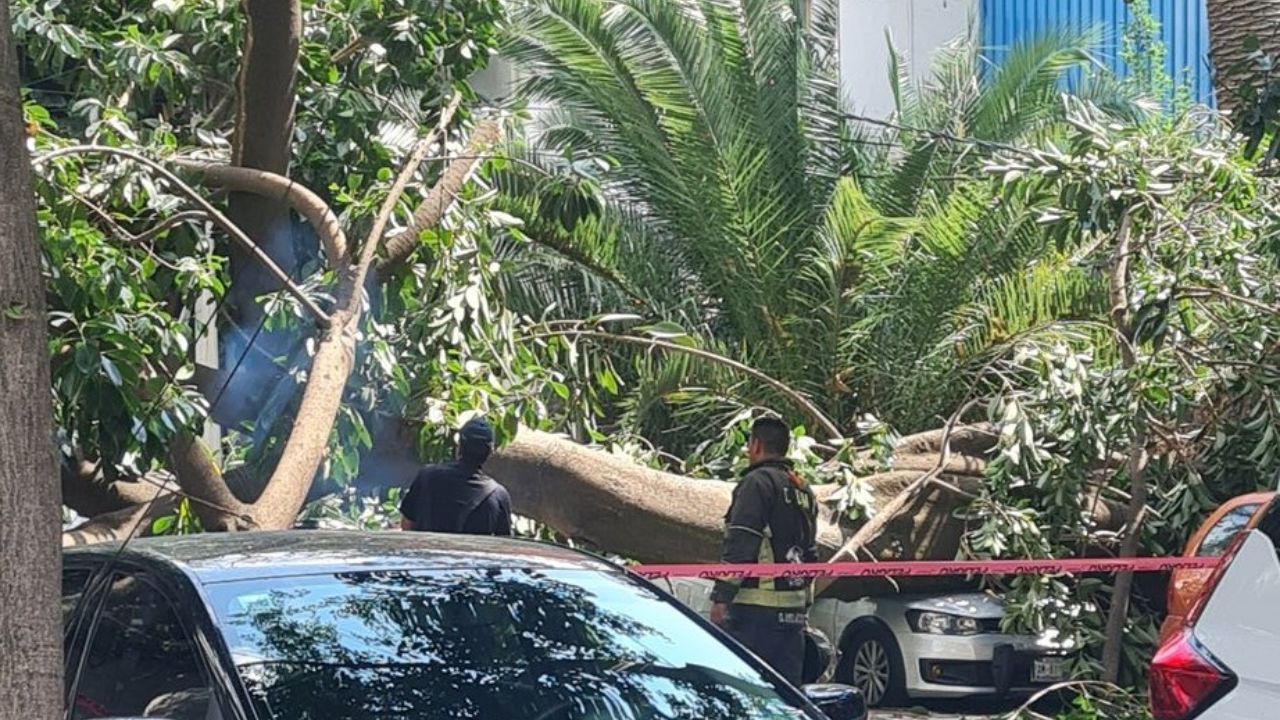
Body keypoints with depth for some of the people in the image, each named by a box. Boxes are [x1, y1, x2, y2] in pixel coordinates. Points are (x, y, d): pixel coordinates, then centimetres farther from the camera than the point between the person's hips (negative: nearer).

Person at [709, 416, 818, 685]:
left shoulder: (757, 482, -7)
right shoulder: (803, 490, 21)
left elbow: (739, 545, -15)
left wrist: (721, 597, -16)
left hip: (757, 606, -8)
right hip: (794, 608, 8)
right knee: (787, 685, 9)